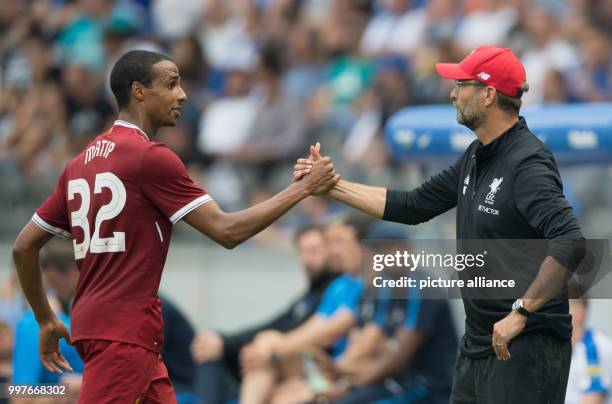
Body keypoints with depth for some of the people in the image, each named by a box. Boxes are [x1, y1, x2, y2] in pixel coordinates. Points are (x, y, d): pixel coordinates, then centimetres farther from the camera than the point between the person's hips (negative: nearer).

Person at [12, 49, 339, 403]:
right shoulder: (151, 157, -10)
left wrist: (46, 321, 25)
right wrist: (304, 187, -6)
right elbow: (227, 231, -13)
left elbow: (24, 247, 16)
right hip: (125, 333, -9)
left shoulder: (82, 162, 14)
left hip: (94, 322, 9)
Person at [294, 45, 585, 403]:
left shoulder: (528, 163, -18)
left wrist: (521, 312, -29)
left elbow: (571, 243, -30)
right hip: (479, 343, 9)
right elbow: (414, 206, 18)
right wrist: (331, 185, 17)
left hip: (527, 346, -9)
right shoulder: (477, 158, 11)